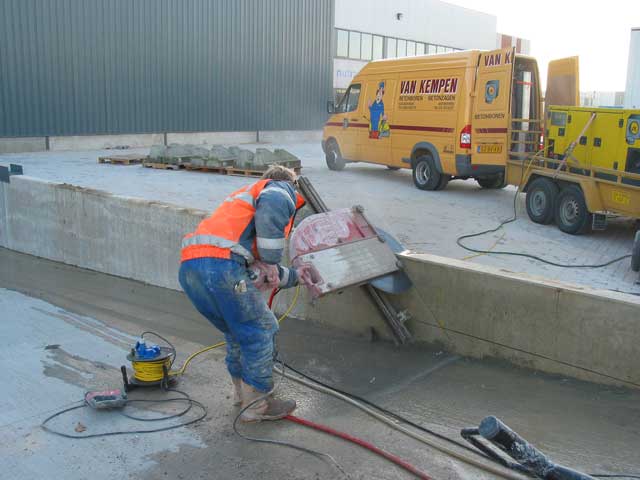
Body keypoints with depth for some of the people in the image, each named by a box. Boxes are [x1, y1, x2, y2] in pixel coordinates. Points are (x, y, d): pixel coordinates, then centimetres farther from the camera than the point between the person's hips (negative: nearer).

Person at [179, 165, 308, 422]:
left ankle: (242, 392, 39)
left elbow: (255, 267, 37)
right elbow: (272, 205, -15)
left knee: (238, 333, 26)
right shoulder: (281, 188, 14)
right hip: (220, 264, -9)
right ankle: (257, 405, 17)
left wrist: (293, 276, 48)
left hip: (189, 266, 9)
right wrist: (271, 261, -9)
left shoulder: (247, 194, 38)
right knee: (260, 331, 8)